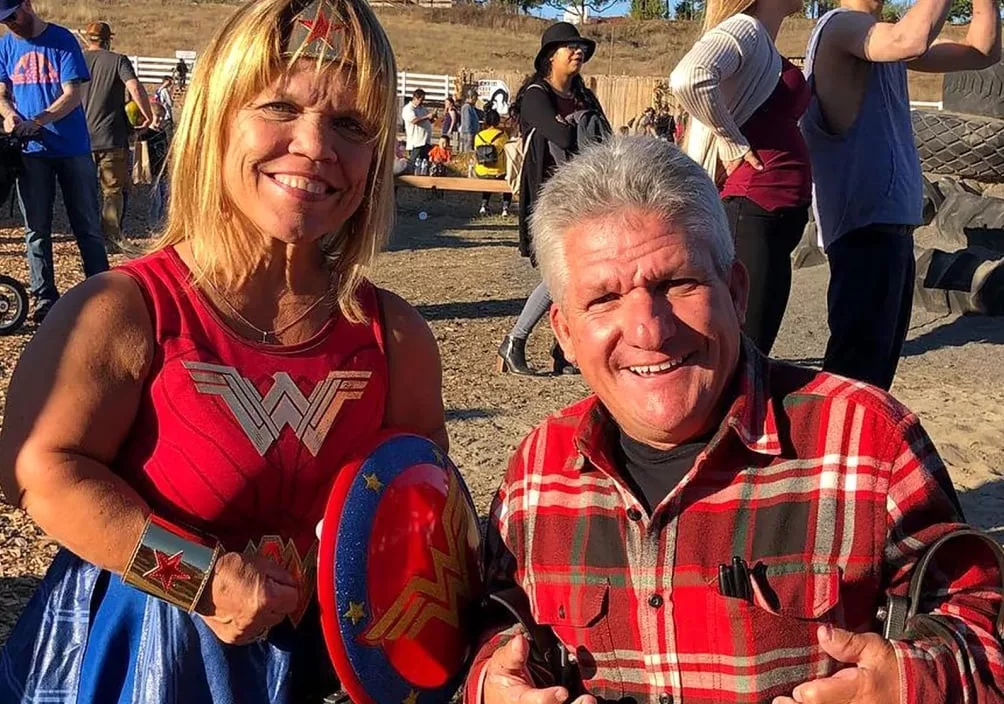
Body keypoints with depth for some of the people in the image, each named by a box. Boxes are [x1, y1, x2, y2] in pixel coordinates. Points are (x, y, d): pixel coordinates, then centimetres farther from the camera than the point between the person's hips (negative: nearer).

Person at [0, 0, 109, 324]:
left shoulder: (62, 41, -6)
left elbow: (72, 96, -12)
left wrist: (36, 122, -24)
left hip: (72, 148, -3)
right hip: (32, 151, 4)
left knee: (88, 226, 3)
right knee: (36, 229, 6)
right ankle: (45, 297, 14)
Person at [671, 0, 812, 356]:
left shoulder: (761, 41, 18)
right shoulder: (744, 29, -9)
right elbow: (688, 78, -29)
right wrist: (732, 144, -17)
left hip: (776, 212, 10)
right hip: (755, 210, -10)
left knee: (751, 352, 15)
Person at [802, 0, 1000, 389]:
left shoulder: (885, 38, 20)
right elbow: (911, 41, -31)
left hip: (888, 223, 10)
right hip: (866, 225, -10)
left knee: (879, 358, 16)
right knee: (857, 360, -13)